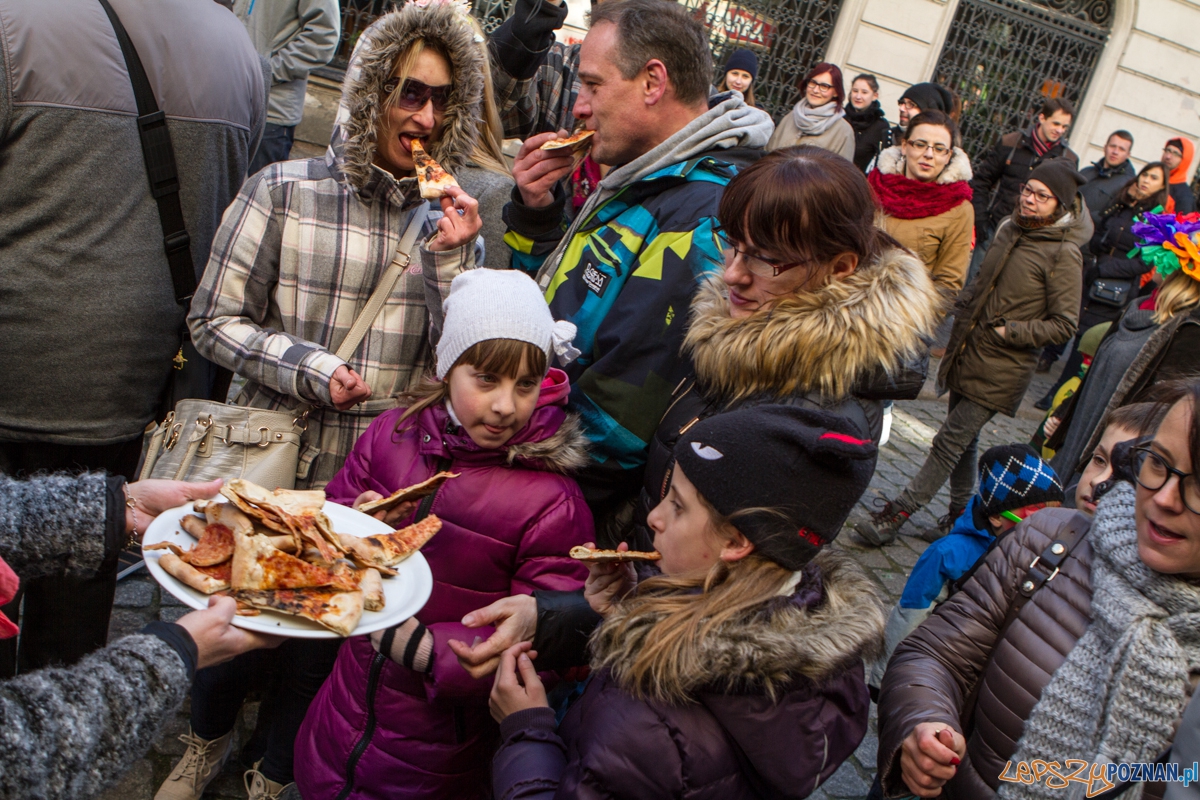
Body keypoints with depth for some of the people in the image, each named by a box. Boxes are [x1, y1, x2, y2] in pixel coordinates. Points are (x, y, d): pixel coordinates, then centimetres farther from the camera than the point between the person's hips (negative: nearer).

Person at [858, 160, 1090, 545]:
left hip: (1001, 370, -7)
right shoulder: (1010, 230, 7)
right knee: (963, 441, 16)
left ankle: (897, 513, 1)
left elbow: (1064, 324, -13)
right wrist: (964, 319, 9)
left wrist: (1008, 331, -14)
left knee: (950, 442, -5)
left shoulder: (1063, 253, -13)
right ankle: (962, 514, 32)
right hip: (969, 353, 7)